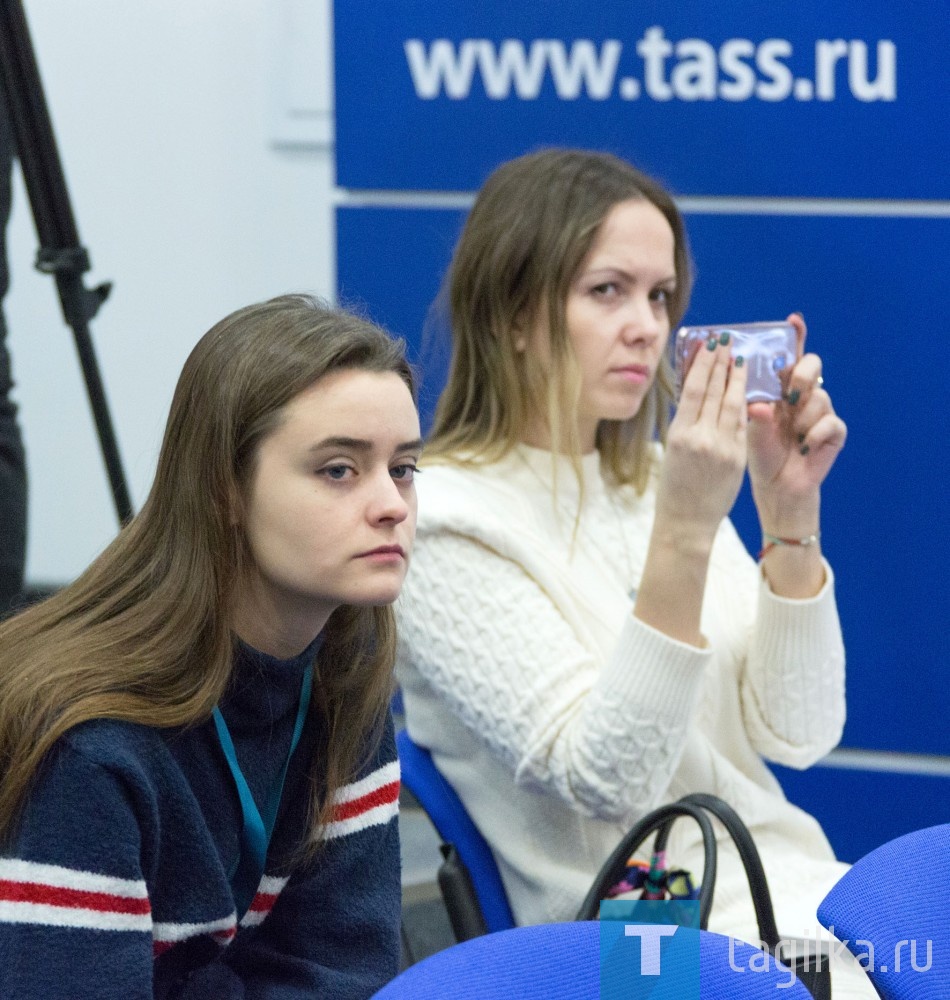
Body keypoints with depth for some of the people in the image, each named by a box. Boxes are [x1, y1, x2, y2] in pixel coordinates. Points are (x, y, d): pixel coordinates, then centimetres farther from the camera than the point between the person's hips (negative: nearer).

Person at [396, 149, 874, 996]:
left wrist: (790, 511, -7)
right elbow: (604, 782, -18)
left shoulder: (656, 476, 10)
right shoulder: (444, 519, -9)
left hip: (802, 890, 6)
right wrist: (683, 532, -25)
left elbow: (794, 734, 4)